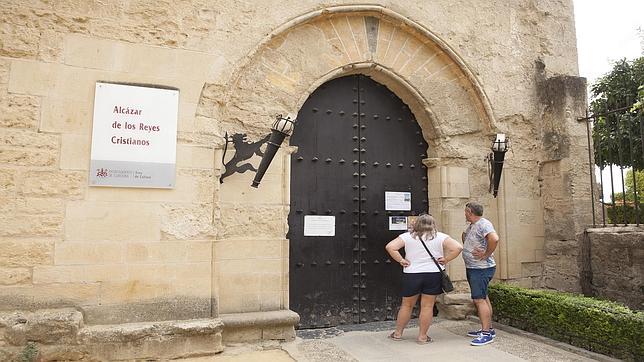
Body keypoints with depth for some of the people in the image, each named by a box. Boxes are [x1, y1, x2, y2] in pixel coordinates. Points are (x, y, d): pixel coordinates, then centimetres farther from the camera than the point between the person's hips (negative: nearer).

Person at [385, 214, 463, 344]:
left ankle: (398, 333, 24)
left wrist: (401, 260, -4)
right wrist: (446, 260, -2)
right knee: (427, 306, 8)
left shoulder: (407, 236, 0)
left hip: (411, 275, 1)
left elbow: (390, 247, -9)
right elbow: (458, 247, -7)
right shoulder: (440, 237, 1)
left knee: (407, 305, 14)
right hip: (434, 275, 0)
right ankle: (422, 336, 13)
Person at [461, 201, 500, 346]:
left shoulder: (484, 224, -18)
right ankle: (489, 329, 24)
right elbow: (464, 235, 35)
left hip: (481, 268, -10)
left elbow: (494, 239, -35)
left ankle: (486, 333, -9)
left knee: (479, 299, -12)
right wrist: (466, 247, 21)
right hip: (472, 268, 10)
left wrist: (486, 254, -24)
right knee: (483, 298, 15)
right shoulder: (471, 225, 14)